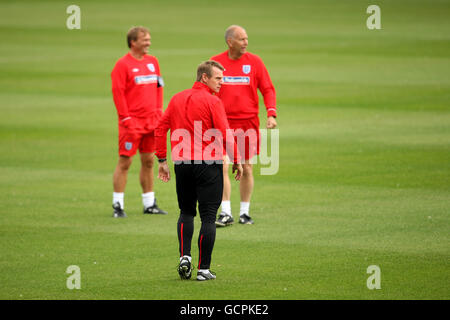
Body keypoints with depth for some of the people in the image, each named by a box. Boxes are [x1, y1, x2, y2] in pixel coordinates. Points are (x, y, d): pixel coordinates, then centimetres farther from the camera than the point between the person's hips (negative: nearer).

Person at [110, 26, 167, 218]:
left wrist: (159, 111, 8)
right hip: (132, 122, -6)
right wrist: (126, 118, -15)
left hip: (151, 121, 6)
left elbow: (159, 87, 18)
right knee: (125, 161, -5)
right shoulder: (123, 64, -9)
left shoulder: (152, 61, 12)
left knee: (148, 161, 11)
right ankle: (117, 205, -1)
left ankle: (149, 204, 19)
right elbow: (117, 92, -12)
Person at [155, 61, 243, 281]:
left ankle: (184, 256, 2)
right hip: (208, 163, -5)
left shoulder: (177, 99, 9)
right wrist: (236, 161, -2)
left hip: (182, 164, 5)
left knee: (186, 212, 20)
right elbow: (225, 134, -13)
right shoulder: (212, 101, -8)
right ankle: (204, 269, 1)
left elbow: (161, 129, 10)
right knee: (208, 217, 1)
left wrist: (162, 161, 15)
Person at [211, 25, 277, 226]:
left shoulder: (254, 61, 3)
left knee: (246, 168, 6)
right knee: (222, 167, -8)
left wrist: (271, 114, -10)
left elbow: (267, 89, 4)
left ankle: (245, 212, 16)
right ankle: (226, 213, -3)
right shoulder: (216, 62, 1)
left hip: (248, 122, 1)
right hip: (223, 123, -1)